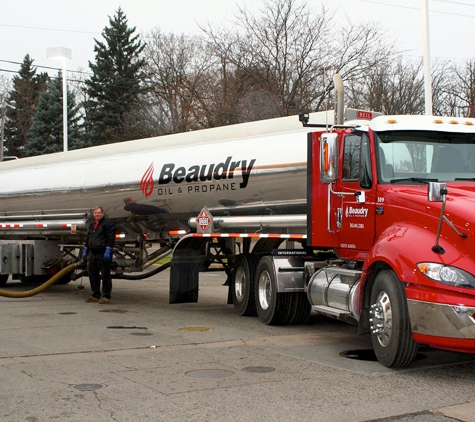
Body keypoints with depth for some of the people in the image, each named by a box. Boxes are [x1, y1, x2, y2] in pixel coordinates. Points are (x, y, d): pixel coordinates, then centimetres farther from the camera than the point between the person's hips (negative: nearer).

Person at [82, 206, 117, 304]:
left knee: (105, 275, -3)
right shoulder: (91, 225, 20)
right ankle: (96, 295, 20)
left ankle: (106, 296, 0)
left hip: (103, 254, -8)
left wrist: (108, 251, -20)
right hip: (93, 254, 8)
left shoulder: (108, 224, -6)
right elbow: (88, 239, 27)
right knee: (92, 274, 11)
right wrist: (85, 250, 22)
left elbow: (111, 239, -13)